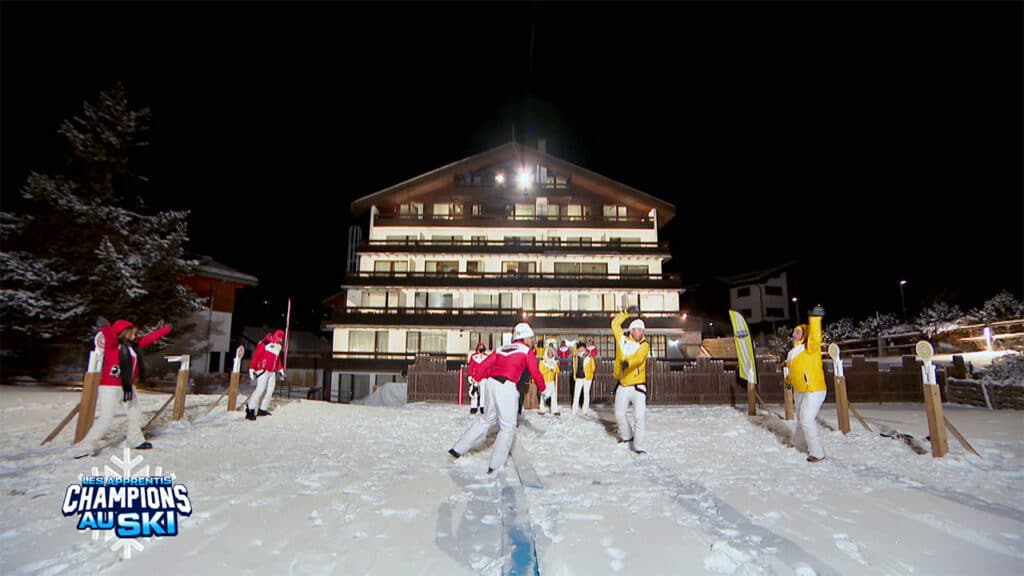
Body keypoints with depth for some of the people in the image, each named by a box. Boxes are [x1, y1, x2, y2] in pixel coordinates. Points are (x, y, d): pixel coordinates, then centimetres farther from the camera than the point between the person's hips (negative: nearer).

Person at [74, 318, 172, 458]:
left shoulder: (134, 345, 6)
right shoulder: (112, 343, -14)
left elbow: (150, 338, 19)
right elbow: (109, 334, -35)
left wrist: (166, 329, 28)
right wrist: (104, 325, -57)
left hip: (127, 387, 8)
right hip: (110, 387, -8)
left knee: (135, 414, 19)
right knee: (105, 419, -13)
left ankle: (136, 440, 37)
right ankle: (84, 448, 0)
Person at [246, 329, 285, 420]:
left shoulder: (278, 346, 14)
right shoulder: (265, 343, -11)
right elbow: (256, 356, -12)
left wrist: (280, 370, 23)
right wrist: (251, 369, -15)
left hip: (272, 372, 8)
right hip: (263, 370, -8)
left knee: (270, 390, 6)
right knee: (260, 389, -16)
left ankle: (262, 409, 14)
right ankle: (250, 410, -11)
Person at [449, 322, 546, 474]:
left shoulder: (501, 349, 21)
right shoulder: (527, 350, 7)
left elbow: (483, 365, 17)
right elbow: (535, 373, 2)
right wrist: (543, 390, 16)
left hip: (491, 383, 6)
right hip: (507, 387, -6)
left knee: (487, 418, 24)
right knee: (507, 427, 6)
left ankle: (458, 449, 29)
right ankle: (495, 466, 6)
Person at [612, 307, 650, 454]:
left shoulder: (644, 345, -5)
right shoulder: (622, 338, 3)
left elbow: (638, 357, -25)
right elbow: (615, 324, 14)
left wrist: (628, 362, -45)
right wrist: (626, 313, 11)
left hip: (638, 385, -3)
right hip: (622, 386, 4)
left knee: (640, 416, -11)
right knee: (619, 414, 15)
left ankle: (639, 445, -2)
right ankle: (626, 435, 39)